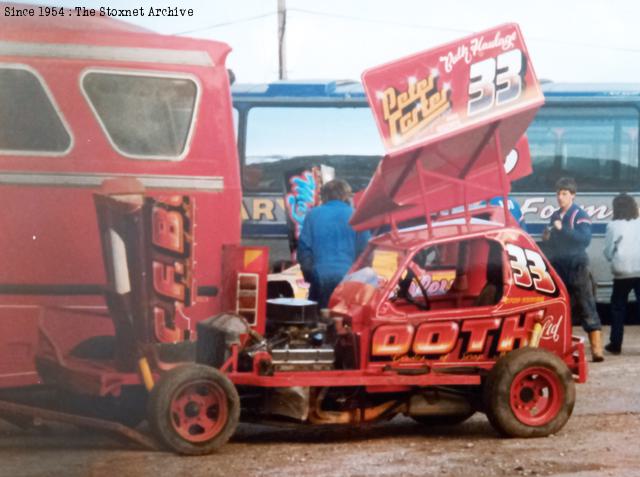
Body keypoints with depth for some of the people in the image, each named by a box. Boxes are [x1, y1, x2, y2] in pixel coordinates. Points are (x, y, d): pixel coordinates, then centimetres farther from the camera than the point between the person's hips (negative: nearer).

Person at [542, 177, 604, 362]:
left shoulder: (580, 216, -6)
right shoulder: (555, 216, 13)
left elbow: (585, 239, -20)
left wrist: (563, 229, -25)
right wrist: (547, 238, 1)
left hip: (577, 267, -6)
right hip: (558, 268, 6)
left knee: (586, 307, -9)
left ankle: (596, 349, -13)